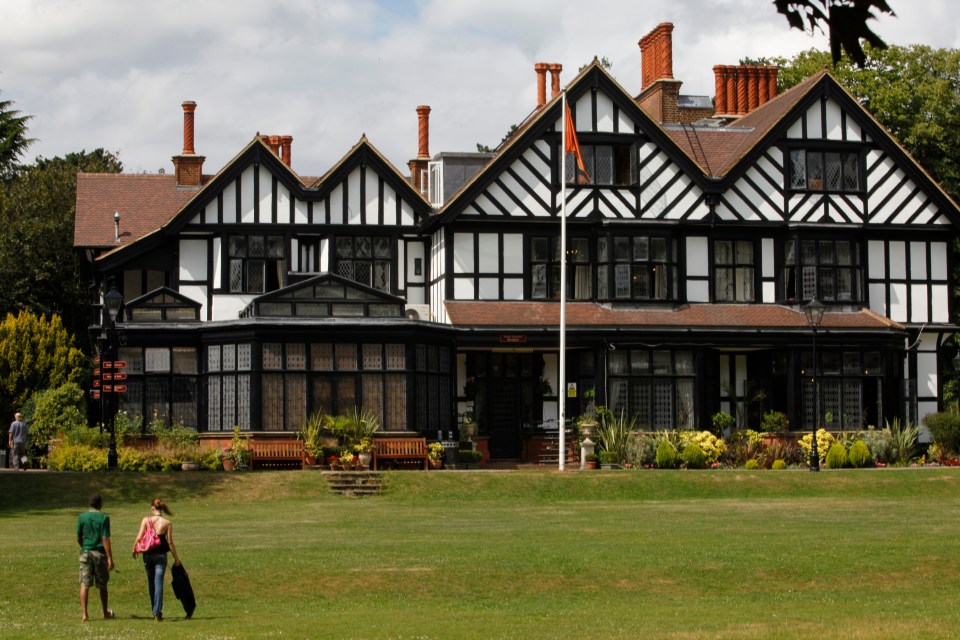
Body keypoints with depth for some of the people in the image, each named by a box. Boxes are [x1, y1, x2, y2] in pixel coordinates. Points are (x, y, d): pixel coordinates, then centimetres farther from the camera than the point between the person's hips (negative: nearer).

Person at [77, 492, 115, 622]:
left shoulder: (82, 517, 2)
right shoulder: (104, 518, -7)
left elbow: (78, 538, 7)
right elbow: (105, 539, -12)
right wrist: (110, 558, -12)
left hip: (86, 552, 1)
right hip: (100, 553, -1)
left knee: (84, 584, -1)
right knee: (102, 585, 13)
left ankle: (84, 614, -10)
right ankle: (105, 612, 28)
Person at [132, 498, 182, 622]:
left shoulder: (146, 520, -5)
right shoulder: (167, 523, -7)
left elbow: (139, 537, -7)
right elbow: (170, 542, -6)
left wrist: (134, 549, 11)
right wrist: (176, 557, 3)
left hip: (147, 555, 2)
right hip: (160, 555, -2)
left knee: (151, 582, 17)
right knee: (159, 583, -2)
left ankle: (155, 611, 27)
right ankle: (157, 612, -14)